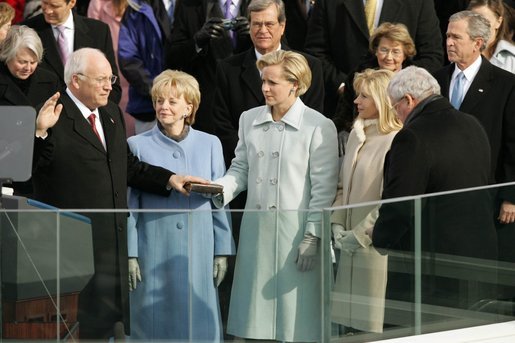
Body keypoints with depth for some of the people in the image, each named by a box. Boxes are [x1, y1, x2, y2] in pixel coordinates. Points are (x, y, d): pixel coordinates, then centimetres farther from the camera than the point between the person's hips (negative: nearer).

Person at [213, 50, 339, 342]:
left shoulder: (319, 127, -6)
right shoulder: (250, 120, 10)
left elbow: (323, 189, -6)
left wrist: (313, 237, -10)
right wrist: (220, 190, -5)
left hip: (296, 230, -5)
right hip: (256, 229, 5)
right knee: (256, 314, 7)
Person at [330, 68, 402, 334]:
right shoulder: (357, 134, 13)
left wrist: (359, 235, -14)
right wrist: (337, 225, 3)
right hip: (351, 251, 8)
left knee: (375, 327, -3)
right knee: (352, 323, 9)